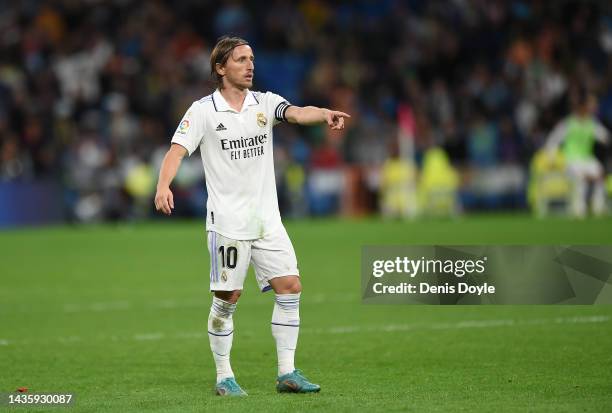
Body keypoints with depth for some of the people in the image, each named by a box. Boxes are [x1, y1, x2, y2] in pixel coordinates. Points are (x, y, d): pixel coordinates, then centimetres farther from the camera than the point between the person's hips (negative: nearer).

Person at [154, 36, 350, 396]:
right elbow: (177, 150, -12)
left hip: (267, 218, 4)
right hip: (227, 221, -4)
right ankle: (224, 377, 10)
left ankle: (287, 373, 4)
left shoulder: (264, 103, 5)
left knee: (290, 286, -3)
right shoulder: (204, 111, -4)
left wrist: (325, 113, -35)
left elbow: (298, 113, -13)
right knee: (227, 298, -2)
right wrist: (163, 186, -31)